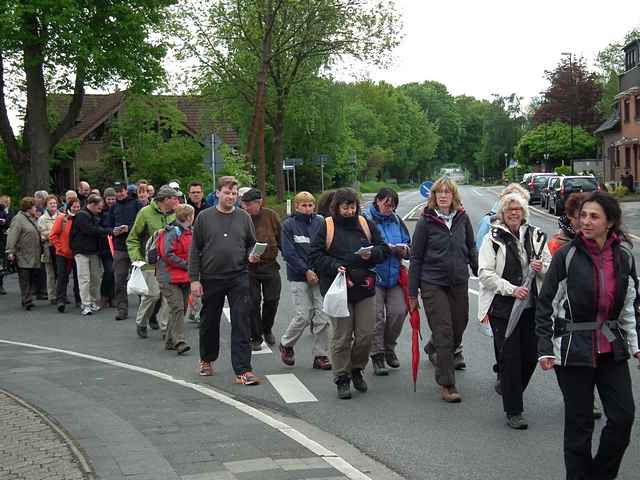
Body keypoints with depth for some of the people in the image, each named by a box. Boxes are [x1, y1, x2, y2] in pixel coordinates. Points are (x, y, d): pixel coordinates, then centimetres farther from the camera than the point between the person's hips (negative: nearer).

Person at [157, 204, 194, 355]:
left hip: (185, 278, 9)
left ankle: (170, 341, 18)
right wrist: (186, 265, -18)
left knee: (182, 308, 10)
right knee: (177, 308, -15)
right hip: (170, 278, -9)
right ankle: (179, 341, -19)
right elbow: (167, 254, -20)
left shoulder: (189, 232, 16)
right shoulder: (172, 232, -12)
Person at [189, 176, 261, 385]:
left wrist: (251, 256, -9)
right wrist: (194, 279, -4)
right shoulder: (204, 217, 0)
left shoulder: (244, 217, 4)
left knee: (241, 324, -6)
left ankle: (242, 370, -4)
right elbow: (194, 250, 0)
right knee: (209, 322, 14)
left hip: (238, 278, 0)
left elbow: (251, 244, 14)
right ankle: (207, 360, 36)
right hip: (211, 279, 0)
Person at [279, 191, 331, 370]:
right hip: (299, 277, -3)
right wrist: (306, 271, -12)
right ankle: (286, 344, 21)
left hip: (320, 274, 3)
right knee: (303, 316, -5)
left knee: (322, 317, -1)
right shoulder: (289, 225, -2)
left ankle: (320, 355, 10)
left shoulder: (320, 222, 5)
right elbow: (288, 253, -6)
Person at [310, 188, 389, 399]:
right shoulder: (327, 226, -2)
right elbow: (315, 255, -3)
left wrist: (372, 254, -8)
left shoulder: (366, 225, 9)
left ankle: (357, 369, 27)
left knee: (367, 334, 5)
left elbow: (383, 249, 14)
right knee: (341, 337, 1)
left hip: (364, 287, 4)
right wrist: (334, 266, -18)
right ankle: (342, 378, 13)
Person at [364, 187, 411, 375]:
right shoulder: (366, 220, -5)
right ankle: (377, 356, 7)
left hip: (394, 276, 5)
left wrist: (404, 250, -6)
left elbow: (409, 245, 18)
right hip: (374, 276, -5)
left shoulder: (397, 221, 11)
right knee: (377, 317, -4)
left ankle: (389, 348, 21)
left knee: (399, 312, -1)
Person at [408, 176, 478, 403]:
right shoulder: (426, 221, -6)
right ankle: (447, 385, -2)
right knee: (443, 333, -7)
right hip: (433, 284, -4)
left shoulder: (462, 218, 3)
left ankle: (436, 350, 42)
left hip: (459, 283, 4)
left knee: (459, 328, 11)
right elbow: (416, 258, -2)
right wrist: (412, 293, -2)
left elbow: (472, 250, 14)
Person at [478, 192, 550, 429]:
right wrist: (512, 289, -18)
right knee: (510, 357, -4)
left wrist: (541, 267, -7)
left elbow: (551, 269, 17)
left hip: (531, 306, 4)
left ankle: (513, 393, 33)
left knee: (531, 355, 7)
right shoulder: (493, 238, -2)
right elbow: (485, 273, -8)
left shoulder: (536, 236, 10)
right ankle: (513, 411, 4)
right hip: (502, 307, -4)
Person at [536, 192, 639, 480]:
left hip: (611, 349, 4)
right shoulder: (567, 256, -9)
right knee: (579, 424, 3)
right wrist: (545, 348, -10)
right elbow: (546, 305, -6)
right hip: (573, 350, -4)